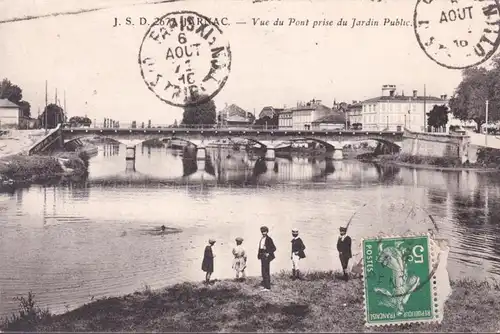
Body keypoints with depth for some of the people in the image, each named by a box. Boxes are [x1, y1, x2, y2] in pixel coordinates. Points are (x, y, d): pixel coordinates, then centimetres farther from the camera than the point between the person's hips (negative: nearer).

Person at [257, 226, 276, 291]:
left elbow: (274, 248, -11)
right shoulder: (262, 239, 13)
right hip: (262, 256, 8)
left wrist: (268, 253, -16)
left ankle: (268, 287, -7)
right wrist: (259, 254, 9)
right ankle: (264, 285, 18)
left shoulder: (269, 239, -10)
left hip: (266, 256, -8)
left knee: (266, 271, -9)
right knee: (263, 271, 11)